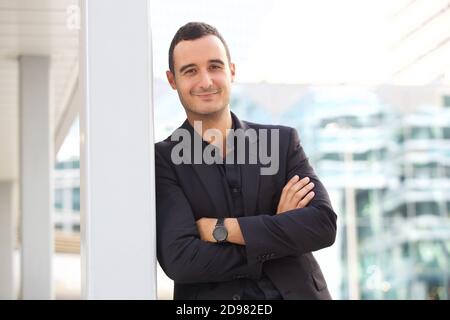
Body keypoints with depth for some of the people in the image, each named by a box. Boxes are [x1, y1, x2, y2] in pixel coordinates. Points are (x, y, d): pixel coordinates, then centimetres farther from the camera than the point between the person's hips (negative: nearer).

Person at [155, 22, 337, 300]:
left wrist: (223, 229, -9)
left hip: (295, 292, 2)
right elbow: (179, 259, -10)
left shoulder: (283, 142, 8)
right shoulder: (162, 161, 0)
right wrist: (279, 234, -7)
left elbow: (323, 225, -3)